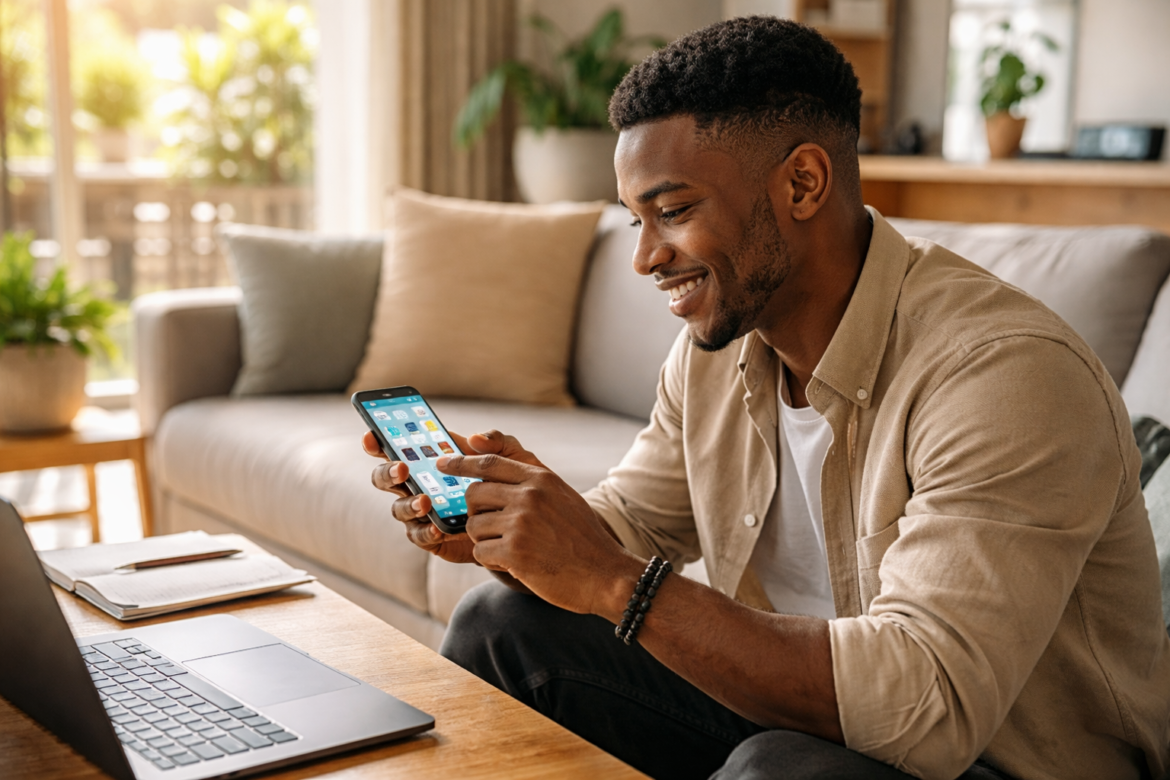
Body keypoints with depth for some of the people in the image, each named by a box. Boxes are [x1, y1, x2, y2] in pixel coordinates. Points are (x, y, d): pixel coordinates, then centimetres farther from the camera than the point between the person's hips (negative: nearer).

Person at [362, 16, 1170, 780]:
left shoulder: (1006, 374, -28)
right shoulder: (718, 341, -2)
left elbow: (929, 708, -36)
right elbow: (628, 525, 7)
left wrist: (614, 581, -35)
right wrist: (489, 523, -15)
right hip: (793, 704, 7)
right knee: (499, 624, 0)